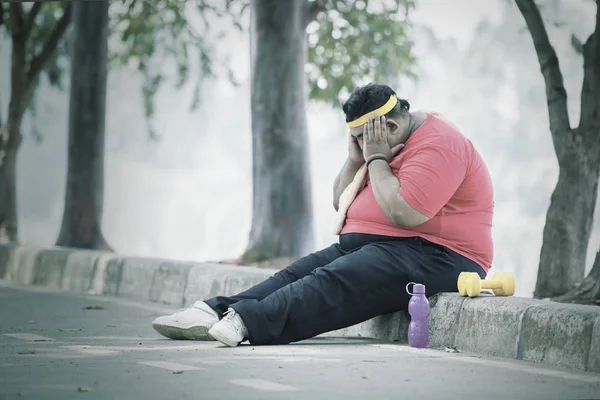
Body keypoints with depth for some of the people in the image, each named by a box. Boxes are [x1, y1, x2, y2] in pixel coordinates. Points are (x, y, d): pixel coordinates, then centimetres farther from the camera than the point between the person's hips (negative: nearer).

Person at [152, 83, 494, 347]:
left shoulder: (438, 145, -16)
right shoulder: (379, 142, 15)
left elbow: (404, 213, -27)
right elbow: (342, 204, 19)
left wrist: (376, 159, -16)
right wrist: (357, 159, 1)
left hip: (432, 257, -10)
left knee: (333, 281, -30)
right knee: (299, 273, -9)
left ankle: (248, 322, -46)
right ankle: (216, 312, -23)